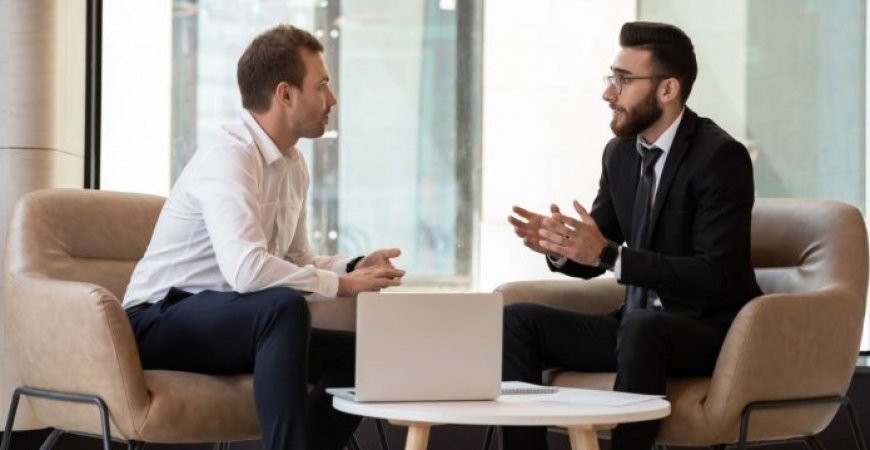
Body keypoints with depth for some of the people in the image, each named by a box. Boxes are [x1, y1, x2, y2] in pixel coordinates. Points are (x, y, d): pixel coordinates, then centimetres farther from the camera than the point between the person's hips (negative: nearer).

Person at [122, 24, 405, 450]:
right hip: (162, 323, -9)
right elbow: (245, 268, -35)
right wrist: (340, 284, -25)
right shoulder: (229, 156, -22)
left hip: (230, 321, 9)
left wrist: (353, 268, -3)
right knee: (284, 306, -34)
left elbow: (295, 260, 17)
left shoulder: (293, 164, 7)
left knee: (356, 352, -3)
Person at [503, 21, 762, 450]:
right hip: (636, 327, 8)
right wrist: (557, 244, -12)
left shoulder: (721, 157, -15)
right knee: (516, 321, -8)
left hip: (711, 332, -7)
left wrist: (609, 254, -30)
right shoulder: (620, 152, 7)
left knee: (640, 327, -38)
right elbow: (591, 258, 13)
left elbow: (718, 276, -24)